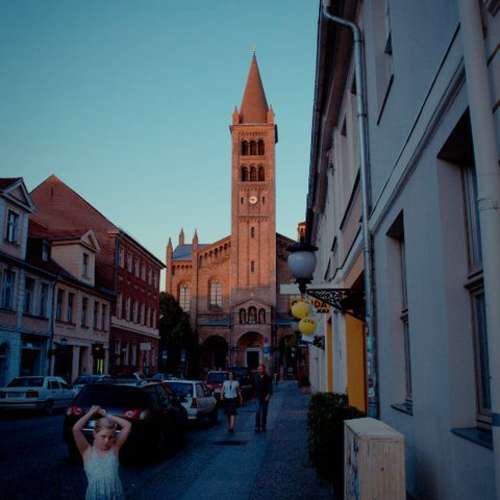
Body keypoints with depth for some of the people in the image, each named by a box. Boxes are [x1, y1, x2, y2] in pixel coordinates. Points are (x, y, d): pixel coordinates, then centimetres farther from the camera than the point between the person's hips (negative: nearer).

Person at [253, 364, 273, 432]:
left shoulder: (268, 378, -2)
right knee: (258, 411, -12)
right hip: (258, 396, 0)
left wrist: (268, 395, -15)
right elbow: (254, 386, 6)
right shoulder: (256, 377, 0)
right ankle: (257, 426, -10)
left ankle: (263, 426, 18)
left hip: (265, 397, 0)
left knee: (264, 412, 8)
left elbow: (270, 388, -5)